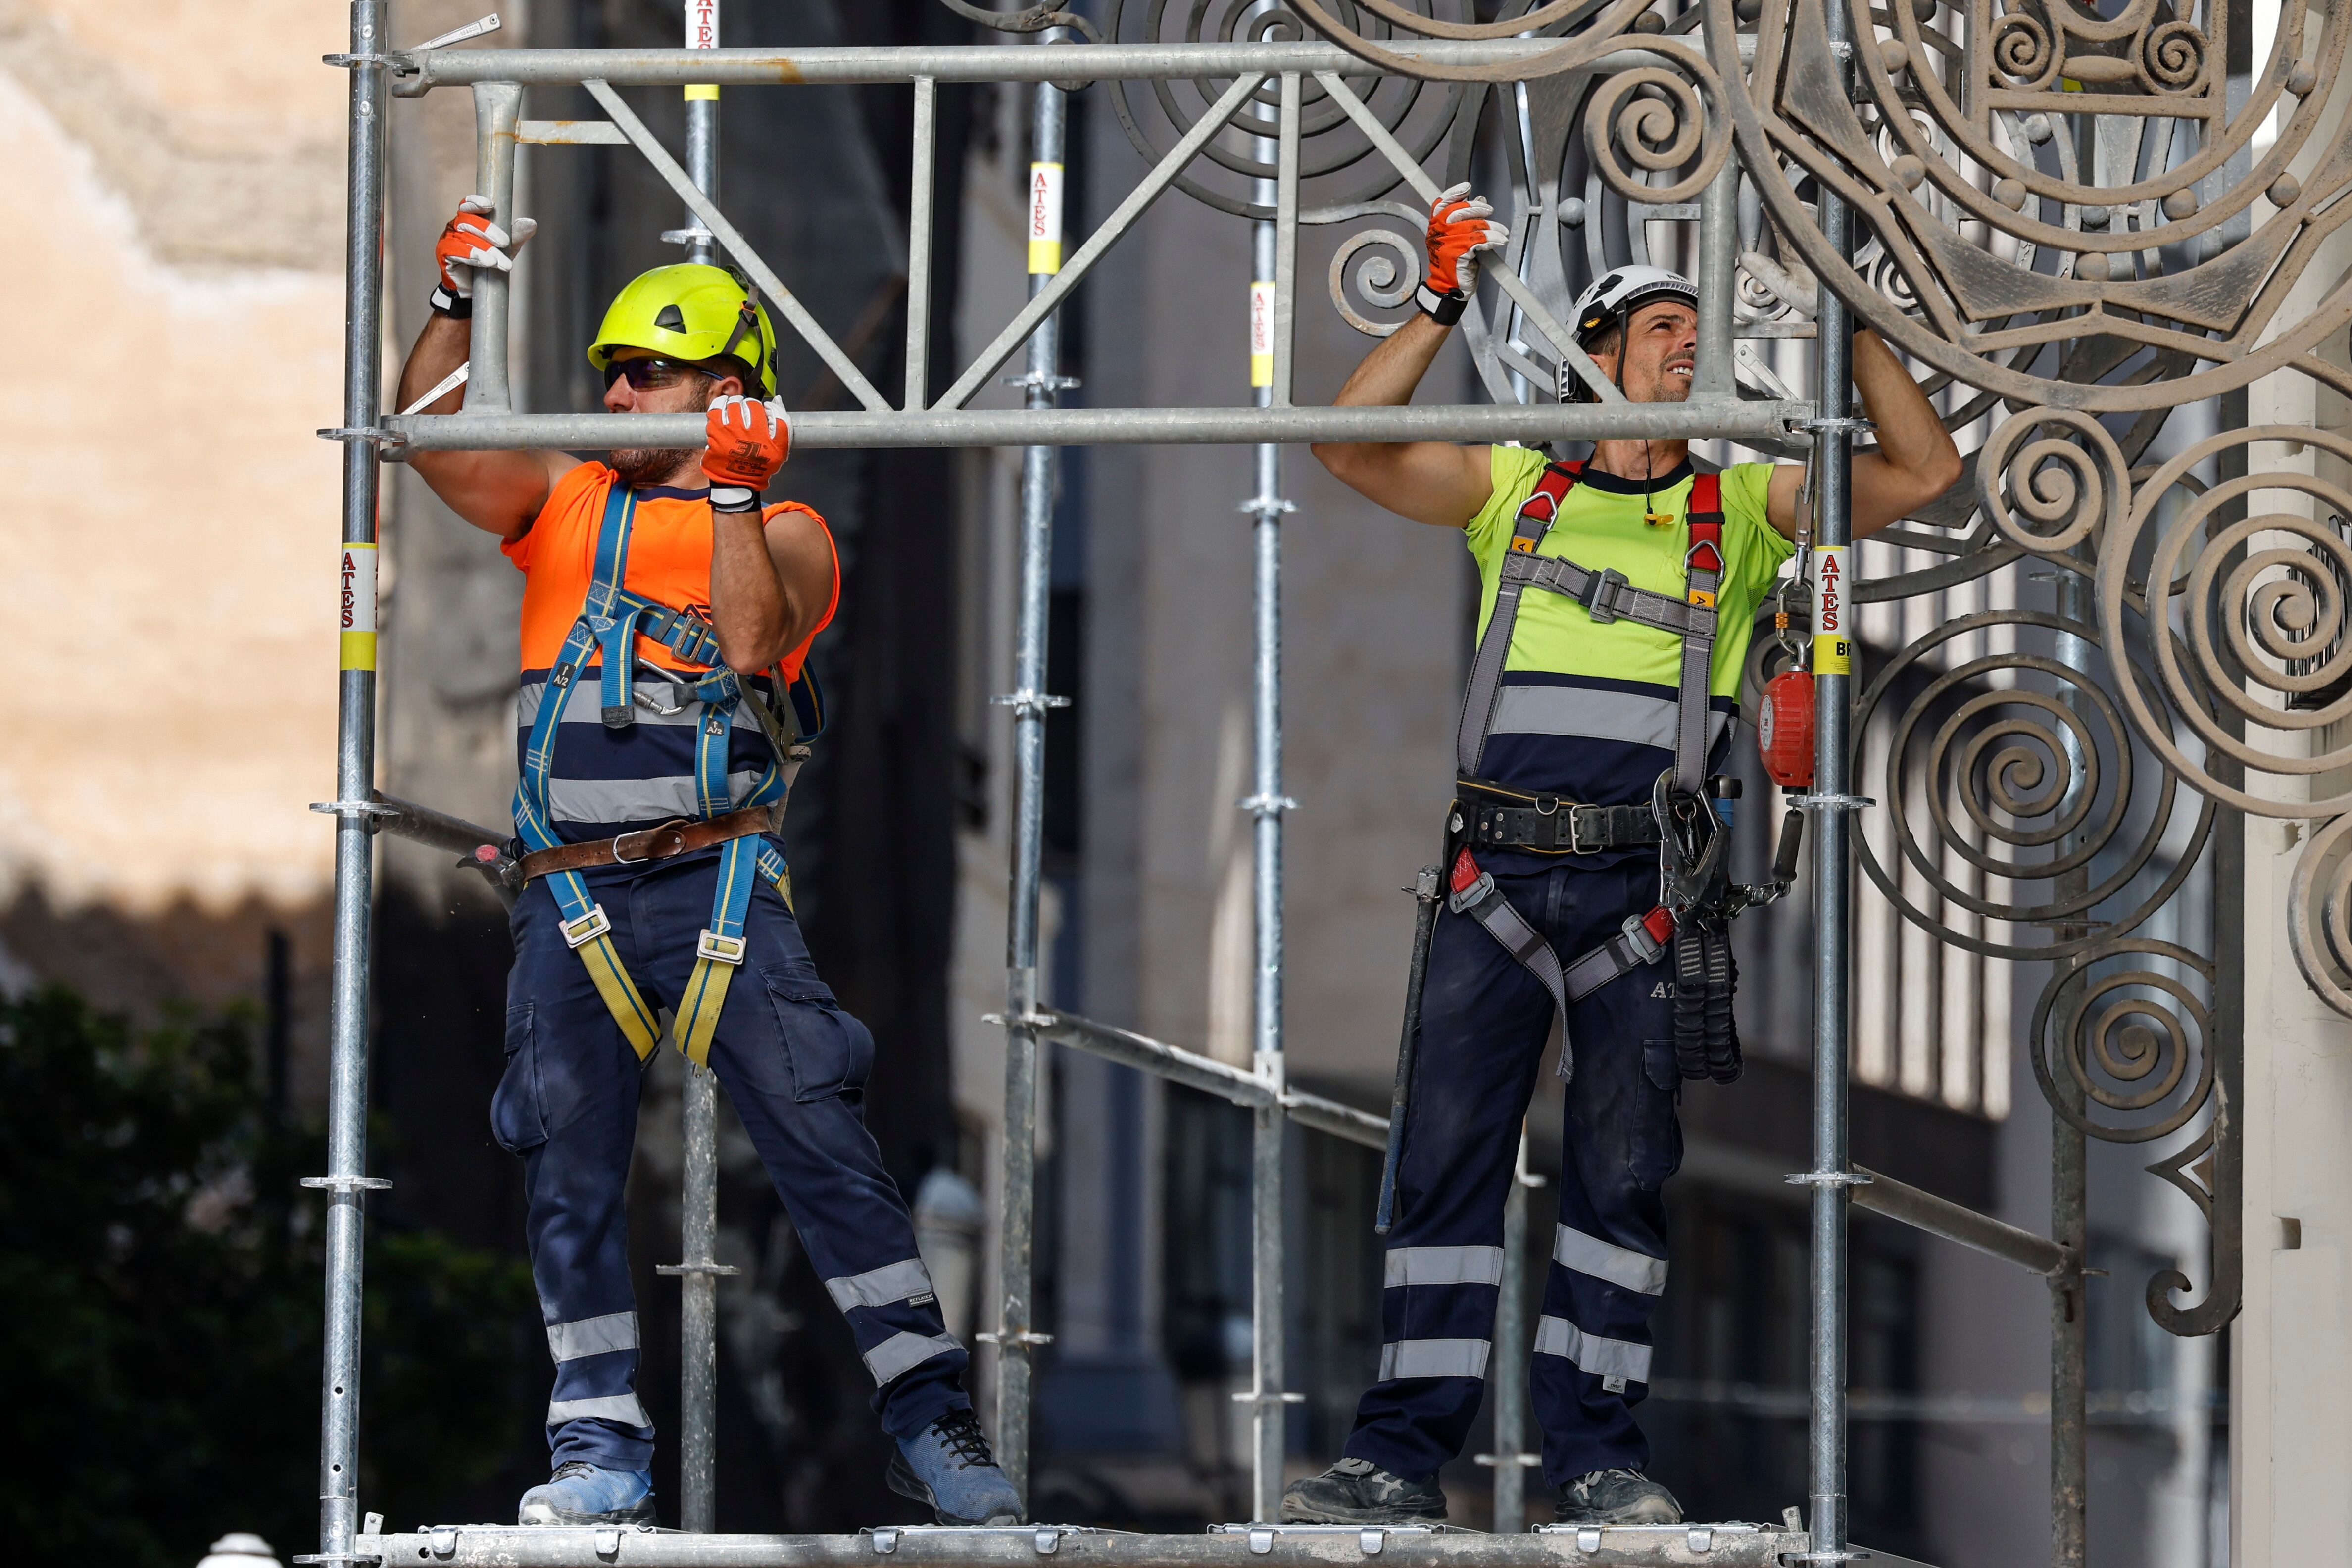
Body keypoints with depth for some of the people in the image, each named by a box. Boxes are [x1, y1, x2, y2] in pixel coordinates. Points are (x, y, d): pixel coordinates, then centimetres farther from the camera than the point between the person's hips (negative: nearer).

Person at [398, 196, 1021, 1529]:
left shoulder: (788, 534, 9)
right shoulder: (563, 505, 19)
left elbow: (750, 641, -10)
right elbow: (429, 439, 8)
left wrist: (730, 494, -12)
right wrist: (461, 303, 0)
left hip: (718, 876, -3)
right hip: (572, 902, 3)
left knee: (824, 1139, -12)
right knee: (572, 1173, 2)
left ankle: (931, 1420, -10)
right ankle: (602, 1445, 10)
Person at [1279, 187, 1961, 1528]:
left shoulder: (1741, 508, 13)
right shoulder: (1514, 488, 14)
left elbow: (1927, 472, 8)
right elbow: (1352, 446, 6)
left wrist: (1853, 325, 2)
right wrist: (1442, 307, 1)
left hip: (1644, 880, 0)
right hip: (1502, 869, 0)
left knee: (1623, 1168, 2)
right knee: (1450, 1153, -4)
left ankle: (1598, 1446, 8)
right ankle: (1407, 1449, -3)